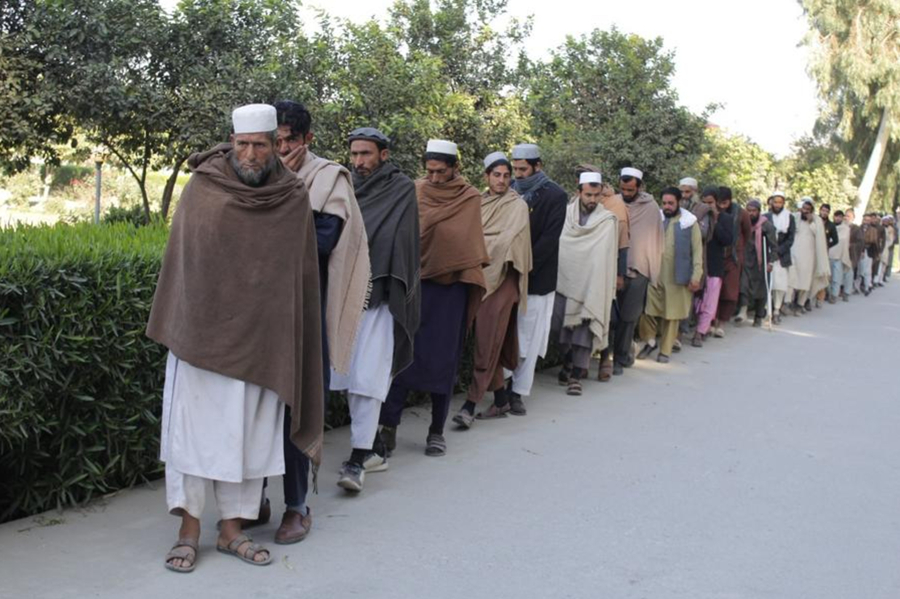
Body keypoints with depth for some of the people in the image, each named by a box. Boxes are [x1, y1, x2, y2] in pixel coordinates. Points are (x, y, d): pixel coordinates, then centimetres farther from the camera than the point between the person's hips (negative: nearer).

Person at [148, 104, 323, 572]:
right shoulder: (201, 188, -2)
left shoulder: (294, 198, 0)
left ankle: (232, 529, 17)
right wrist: (175, 326, 6)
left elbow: (301, 271, 5)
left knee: (248, 432, 6)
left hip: (260, 336, 1)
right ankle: (189, 530, 11)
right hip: (201, 331, -1)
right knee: (193, 426, 1)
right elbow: (181, 258, 6)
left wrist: (291, 336, 3)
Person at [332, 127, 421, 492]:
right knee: (349, 377, 9)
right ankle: (375, 449, 21)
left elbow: (399, 242, -8)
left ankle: (358, 459, -7)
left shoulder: (401, 190, 0)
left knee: (367, 378, -10)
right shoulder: (348, 189, 14)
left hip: (379, 297, -6)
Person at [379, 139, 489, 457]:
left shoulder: (470, 198, 3)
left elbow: (471, 245, 7)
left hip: (450, 287, 0)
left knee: (443, 359, 3)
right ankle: (388, 424, 0)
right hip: (414, 281, 1)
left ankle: (437, 431, 13)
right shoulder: (415, 191, 4)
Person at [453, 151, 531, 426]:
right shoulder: (479, 203, 14)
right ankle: (501, 399, 18)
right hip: (479, 276, 6)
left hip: (502, 278, -6)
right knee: (488, 342, 8)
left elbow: (506, 239, -11)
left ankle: (470, 405, -10)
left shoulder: (517, 205, 0)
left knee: (489, 342, -8)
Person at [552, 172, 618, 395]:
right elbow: (555, 243, 7)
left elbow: (604, 256, -6)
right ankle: (568, 363, 32)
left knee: (584, 330, -5)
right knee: (562, 327, 10)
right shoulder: (566, 214, 5)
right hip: (564, 280, 3)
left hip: (590, 285, -3)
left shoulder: (607, 220, -3)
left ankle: (575, 375, -2)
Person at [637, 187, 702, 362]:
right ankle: (650, 341, 20)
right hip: (654, 274, 2)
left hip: (677, 277, -2)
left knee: (672, 315, 5)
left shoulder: (690, 223, 0)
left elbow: (697, 251, 0)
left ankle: (665, 351, 16)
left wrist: (696, 277, -7)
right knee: (648, 309, -2)